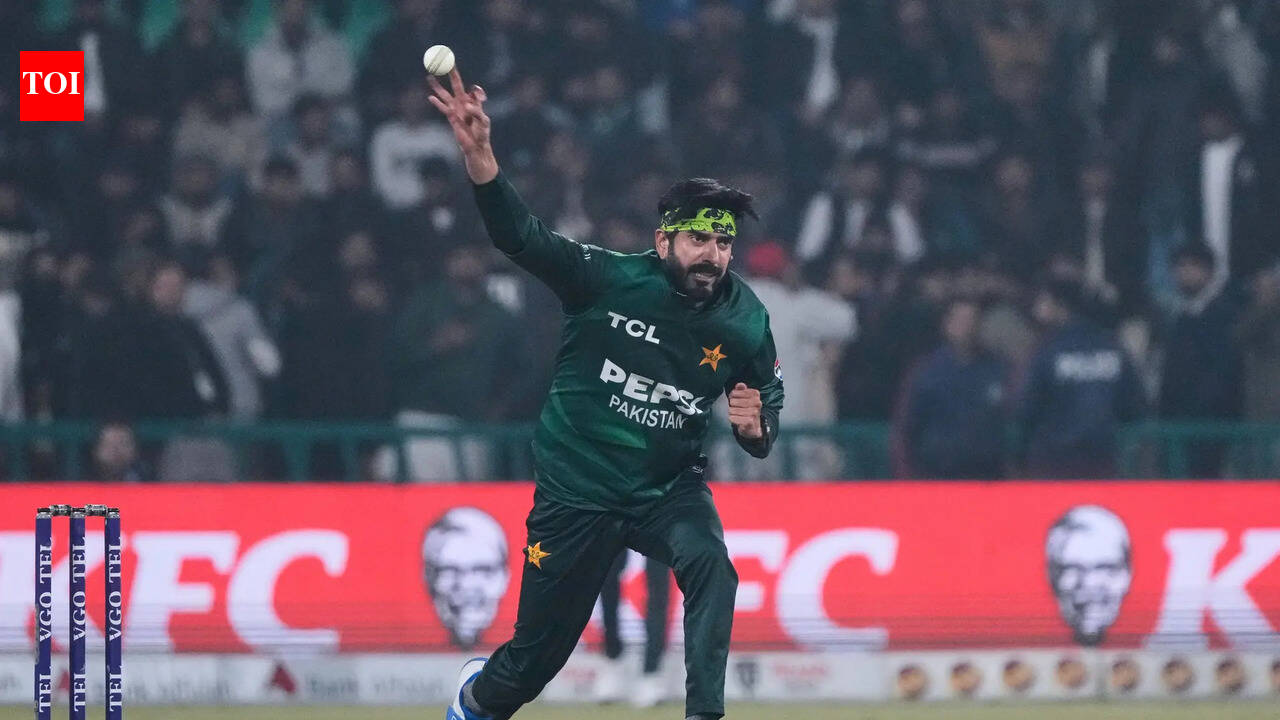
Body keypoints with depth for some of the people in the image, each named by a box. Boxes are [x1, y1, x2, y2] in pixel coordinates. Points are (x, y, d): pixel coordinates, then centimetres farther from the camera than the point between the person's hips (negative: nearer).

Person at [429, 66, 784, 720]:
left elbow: (765, 435, 5)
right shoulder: (608, 280, -15)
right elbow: (519, 235, -27)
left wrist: (755, 427, -20)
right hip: (577, 491, -2)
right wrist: (479, 155, -43)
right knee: (535, 657, 7)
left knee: (710, 566, -31)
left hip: (668, 488, 2)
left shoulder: (744, 322, -7)